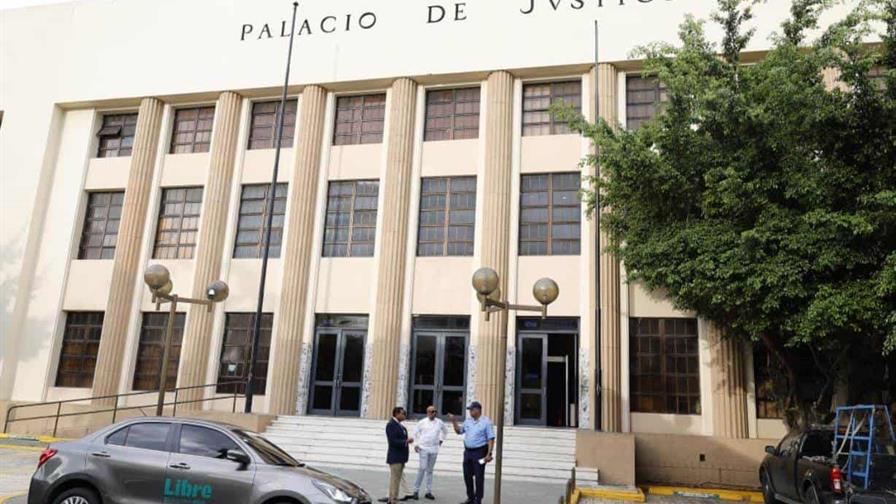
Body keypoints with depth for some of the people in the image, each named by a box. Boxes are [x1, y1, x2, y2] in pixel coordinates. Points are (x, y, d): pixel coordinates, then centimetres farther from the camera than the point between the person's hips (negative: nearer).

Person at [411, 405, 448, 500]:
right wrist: (416, 444, 1)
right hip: (423, 448, -3)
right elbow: (415, 432, 6)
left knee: (430, 470, 8)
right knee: (423, 468, -11)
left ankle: (429, 492, 13)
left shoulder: (440, 422, 5)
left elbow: (445, 431, 22)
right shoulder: (422, 422, -3)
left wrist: (441, 440, 15)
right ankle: (416, 490, -2)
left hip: (434, 449, 3)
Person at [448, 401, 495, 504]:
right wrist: (454, 422, 4)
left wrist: (489, 454, -19)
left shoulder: (486, 422, -10)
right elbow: (459, 431, 20)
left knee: (479, 477, -2)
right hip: (468, 451, 7)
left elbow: (491, 439, -12)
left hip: (479, 452, -6)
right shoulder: (468, 420, 9)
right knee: (467, 476, 12)